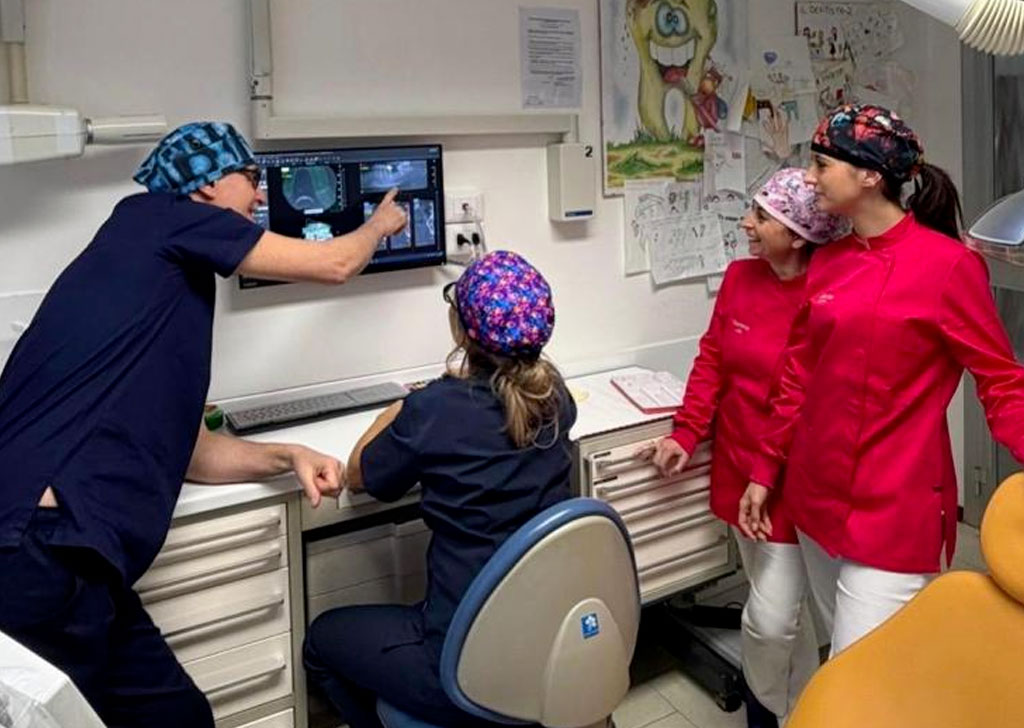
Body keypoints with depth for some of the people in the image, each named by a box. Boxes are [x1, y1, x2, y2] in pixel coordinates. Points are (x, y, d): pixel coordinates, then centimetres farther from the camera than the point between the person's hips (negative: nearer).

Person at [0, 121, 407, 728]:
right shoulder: (153, 217, 0)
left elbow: (189, 450, 27)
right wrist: (381, 223, 26)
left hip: (61, 551, 9)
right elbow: (335, 265, 5)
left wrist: (288, 456, 13)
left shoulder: (177, 286, 24)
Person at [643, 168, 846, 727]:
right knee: (778, 610, 18)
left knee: (770, 619, -2)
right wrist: (686, 434, 0)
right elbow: (712, 359, 8)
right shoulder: (739, 277, 1)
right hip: (739, 467, 5)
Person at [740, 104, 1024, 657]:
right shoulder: (826, 263, 8)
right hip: (816, 494, 6)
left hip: (894, 510, -6)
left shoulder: (948, 263, -11)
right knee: (841, 657, 18)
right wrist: (764, 473, 14)